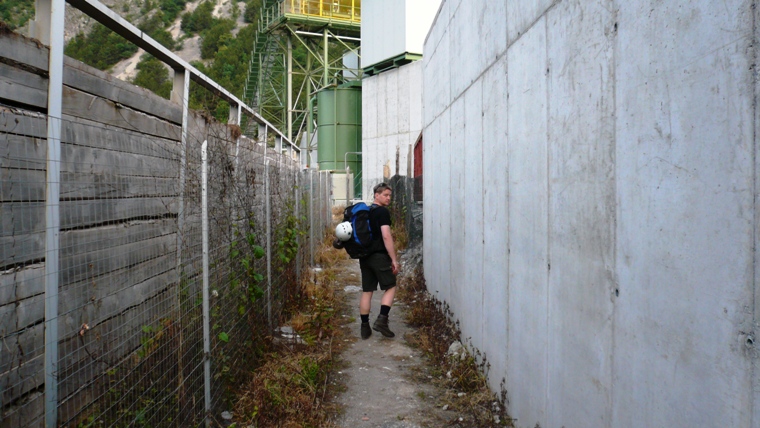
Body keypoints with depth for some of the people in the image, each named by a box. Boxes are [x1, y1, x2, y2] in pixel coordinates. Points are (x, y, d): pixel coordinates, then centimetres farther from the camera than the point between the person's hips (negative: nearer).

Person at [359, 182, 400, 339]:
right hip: (379, 256, -8)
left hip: (364, 256, 8)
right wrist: (394, 259, -16)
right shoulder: (383, 212, -10)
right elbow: (386, 236, -18)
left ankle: (365, 327, 11)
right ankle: (381, 320, -9)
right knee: (390, 287, 3)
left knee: (367, 291, 9)